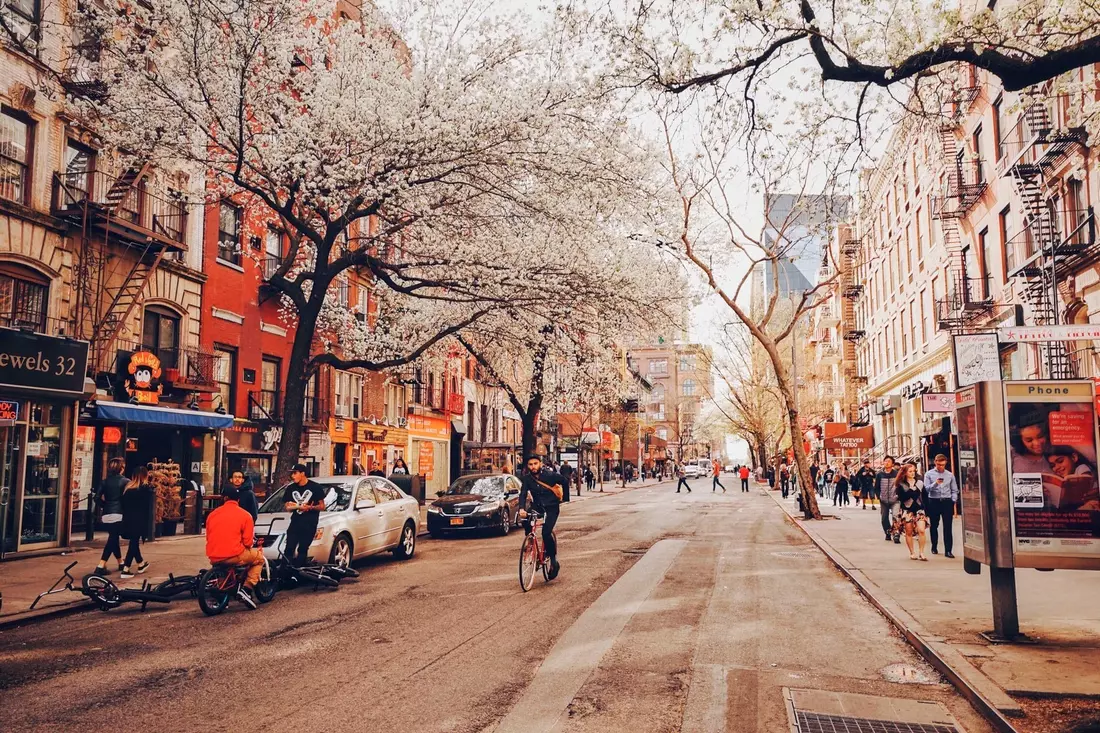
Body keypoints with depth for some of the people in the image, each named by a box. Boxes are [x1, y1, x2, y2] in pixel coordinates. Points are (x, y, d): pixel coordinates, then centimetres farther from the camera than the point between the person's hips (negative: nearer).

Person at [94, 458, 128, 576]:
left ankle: (121, 563, 32)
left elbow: (97, 498, 0)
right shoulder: (126, 481, -3)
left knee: (113, 539, 17)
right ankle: (101, 567, -13)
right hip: (119, 514, -5)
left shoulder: (105, 481, 8)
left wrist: (104, 506, 14)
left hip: (106, 515, 5)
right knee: (112, 540, -4)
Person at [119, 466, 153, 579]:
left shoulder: (127, 487, 5)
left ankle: (141, 564, 35)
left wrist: (126, 516, 12)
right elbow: (149, 507, -6)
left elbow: (123, 504, 6)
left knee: (134, 541, 18)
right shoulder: (147, 488, -7)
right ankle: (126, 569, -4)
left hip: (127, 519, 5)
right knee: (134, 542, 1)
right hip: (139, 520, -5)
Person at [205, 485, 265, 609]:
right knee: (259, 556, 18)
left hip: (214, 558, 5)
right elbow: (248, 542, -4)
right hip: (234, 556, -5)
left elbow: (208, 538, 17)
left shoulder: (212, 514, 10)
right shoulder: (245, 515, -2)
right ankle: (246, 589, 3)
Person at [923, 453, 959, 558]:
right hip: (934, 502, -1)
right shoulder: (929, 474, 2)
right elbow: (927, 488, -8)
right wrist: (935, 483, -24)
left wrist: (953, 501, -2)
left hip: (947, 502, 1)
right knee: (934, 526, 11)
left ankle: (948, 550, -3)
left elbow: (954, 490, 10)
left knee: (948, 527, -4)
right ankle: (934, 547, 25)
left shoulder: (950, 475, 8)